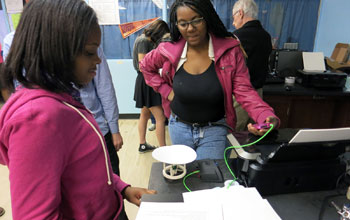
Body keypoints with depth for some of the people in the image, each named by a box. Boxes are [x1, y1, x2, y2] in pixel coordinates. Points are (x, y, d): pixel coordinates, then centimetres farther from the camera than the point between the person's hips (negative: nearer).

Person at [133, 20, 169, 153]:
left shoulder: (147, 41, 12)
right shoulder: (143, 41, -15)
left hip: (147, 82, 11)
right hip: (147, 82, -11)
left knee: (145, 114, 17)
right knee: (160, 117, -8)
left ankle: (142, 145, 29)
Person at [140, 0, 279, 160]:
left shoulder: (230, 50, -13)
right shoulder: (168, 51, -10)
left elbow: (244, 91, -14)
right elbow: (145, 66, 9)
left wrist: (266, 116, -32)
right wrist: (165, 90, -4)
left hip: (215, 130, -2)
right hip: (179, 127, 3)